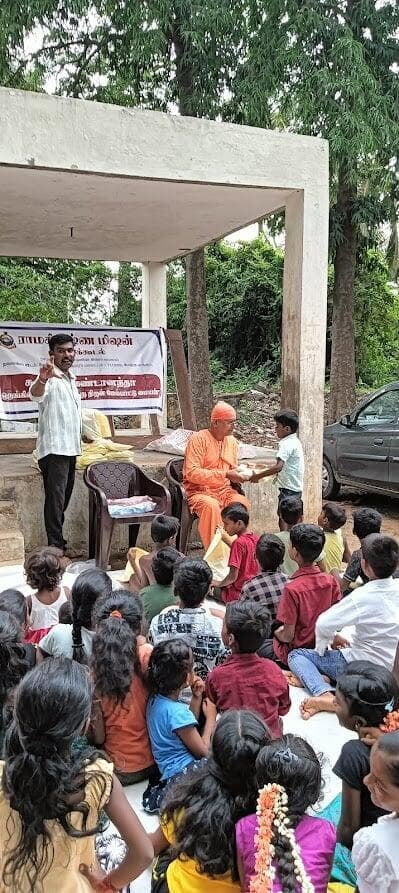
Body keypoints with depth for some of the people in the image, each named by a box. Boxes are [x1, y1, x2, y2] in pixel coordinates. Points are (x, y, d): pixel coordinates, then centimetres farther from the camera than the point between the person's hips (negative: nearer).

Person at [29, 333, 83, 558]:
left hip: (70, 449, 9)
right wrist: (42, 380, -59)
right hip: (54, 449, -9)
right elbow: (36, 394, -36)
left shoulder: (71, 379, 15)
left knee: (64, 499, 14)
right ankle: (57, 547, -5)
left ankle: (58, 542, 24)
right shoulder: (51, 378, -13)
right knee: (55, 499, -8)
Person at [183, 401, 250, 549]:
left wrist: (240, 475, -3)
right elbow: (192, 473, -17)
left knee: (242, 502, -28)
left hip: (225, 491, 5)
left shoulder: (232, 442, 13)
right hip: (200, 491, -5)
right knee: (211, 505, -38)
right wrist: (224, 474, -19)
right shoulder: (198, 439, -8)